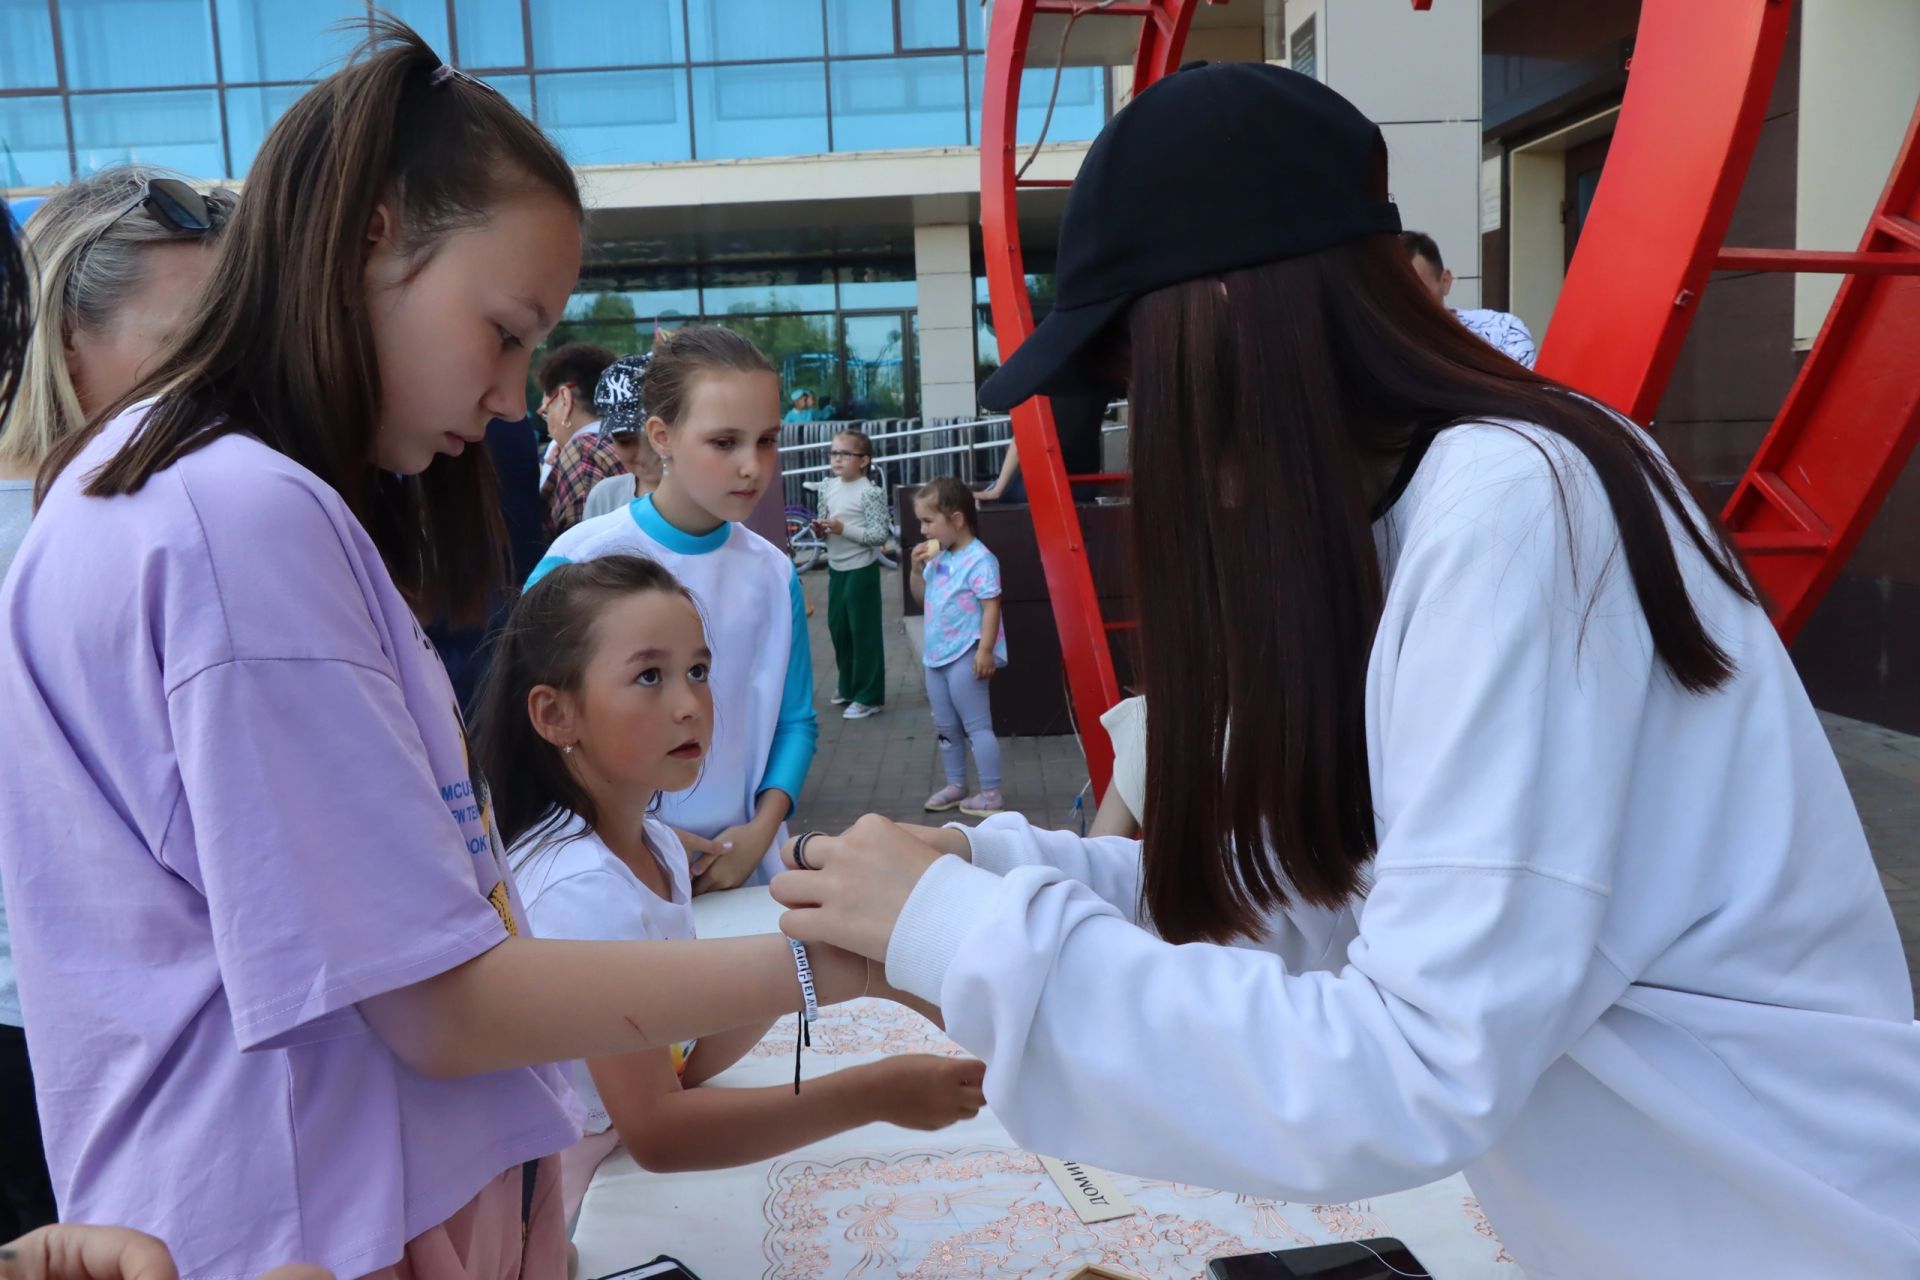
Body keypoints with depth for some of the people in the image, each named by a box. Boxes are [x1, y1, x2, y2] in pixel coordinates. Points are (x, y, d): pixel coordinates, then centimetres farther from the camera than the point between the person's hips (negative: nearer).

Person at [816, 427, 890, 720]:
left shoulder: (870, 493, -17)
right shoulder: (829, 488, 6)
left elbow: (880, 535, -21)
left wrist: (843, 529, -26)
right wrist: (821, 527, -3)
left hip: (861, 570, -8)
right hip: (836, 568, 8)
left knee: (864, 631, 0)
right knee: (838, 627, 17)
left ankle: (869, 696, 10)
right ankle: (848, 686, 34)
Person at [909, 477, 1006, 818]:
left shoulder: (979, 559, -17)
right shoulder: (938, 558, 9)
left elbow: (991, 606, -21)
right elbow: (921, 596, 22)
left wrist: (986, 651, -26)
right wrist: (917, 568, 3)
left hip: (965, 657, -9)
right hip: (937, 655, 9)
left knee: (976, 725, -3)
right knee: (945, 727, 18)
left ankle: (991, 793, 3)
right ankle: (955, 785, 31)